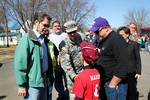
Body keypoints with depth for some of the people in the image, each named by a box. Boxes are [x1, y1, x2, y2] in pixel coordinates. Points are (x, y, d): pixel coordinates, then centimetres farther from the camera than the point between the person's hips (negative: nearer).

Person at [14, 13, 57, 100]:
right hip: (33, 83, -8)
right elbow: (20, 63, -18)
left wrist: (50, 76, 14)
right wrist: (21, 85, -18)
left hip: (44, 81, 8)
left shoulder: (44, 39, 11)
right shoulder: (27, 39, -14)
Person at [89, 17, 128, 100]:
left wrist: (112, 84, -19)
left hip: (114, 84, -9)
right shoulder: (103, 41, 12)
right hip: (104, 82, 9)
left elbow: (122, 66, -23)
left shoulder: (117, 40, -17)